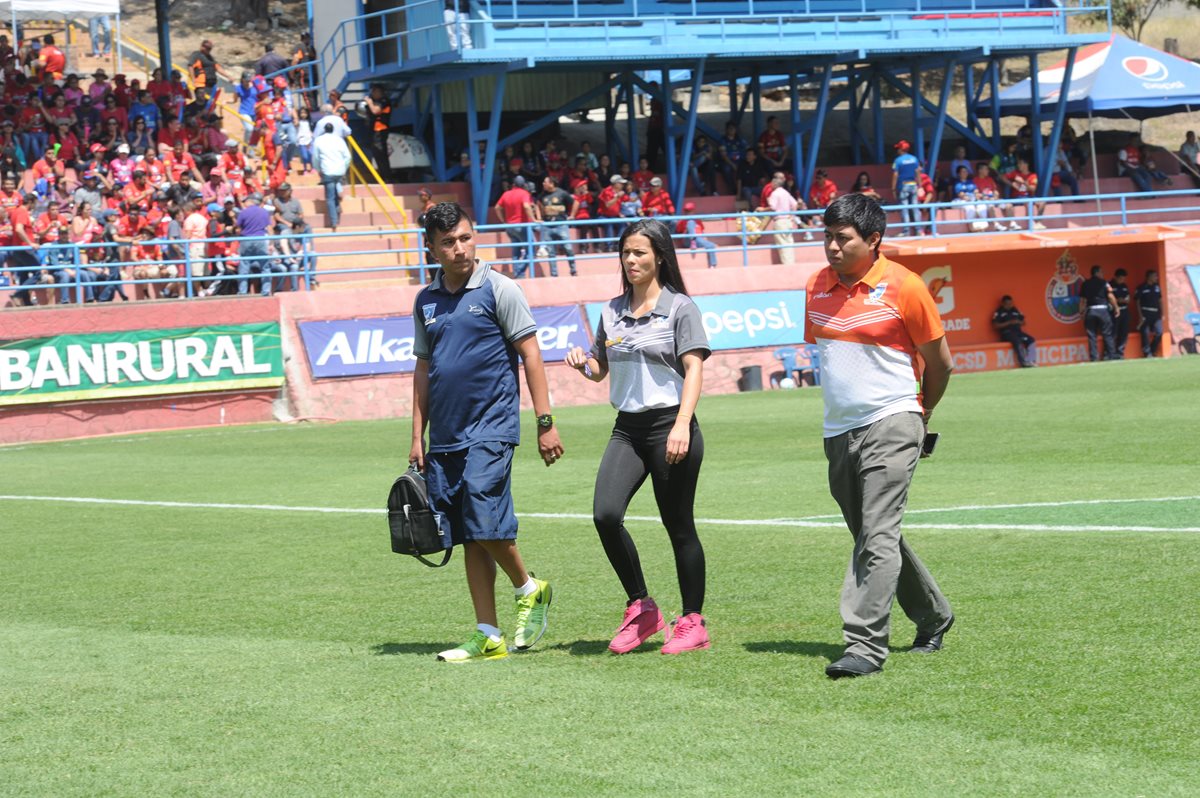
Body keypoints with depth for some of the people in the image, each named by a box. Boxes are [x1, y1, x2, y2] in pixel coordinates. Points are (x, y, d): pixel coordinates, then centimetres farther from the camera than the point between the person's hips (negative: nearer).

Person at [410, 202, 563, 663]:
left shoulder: (498, 289, -3)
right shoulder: (426, 301, 12)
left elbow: (531, 354, -4)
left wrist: (545, 422, -9)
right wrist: (418, 435, 13)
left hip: (490, 430, -5)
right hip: (445, 436, 6)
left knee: (485, 525, -15)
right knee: (469, 538, 4)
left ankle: (528, 590, 12)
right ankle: (488, 637, 7)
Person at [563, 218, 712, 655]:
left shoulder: (680, 307, -3)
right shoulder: (612, 311, 13)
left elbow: (694, 369, -11)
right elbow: (601, 369, 23)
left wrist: (682, 426, -22)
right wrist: (583, 362, -1)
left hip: (670, 425, -5)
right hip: (628, 427, 5)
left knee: (679, 526, 0)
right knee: (605, 514, -12)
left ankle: (693, 622, 12)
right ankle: (641, 608, 3)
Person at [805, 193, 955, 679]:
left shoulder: (902, 287, -10)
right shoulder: (817, 288, 5)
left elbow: (939, 363, 1)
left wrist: (919, 413, 13)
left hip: (891, 424, -6)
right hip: (838, 432, 6)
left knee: (878, 538, -16)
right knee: (872, 538, 14)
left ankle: (866, 646, -19)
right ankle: (932, 617, 34)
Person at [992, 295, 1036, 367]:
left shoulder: (1015, 310, 16)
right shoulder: (999, 312, -1)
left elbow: (1023, 322, 21)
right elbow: (995, 326, -11)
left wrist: (1018, 322, -4)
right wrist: (1008, 323, -15)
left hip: (1018, 331, 6)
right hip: (1006, 333, -6)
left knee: (1030, 339, -18)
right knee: (1017, 341, -35)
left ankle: (1031, 361, -22)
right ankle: (1024, 362, -35)